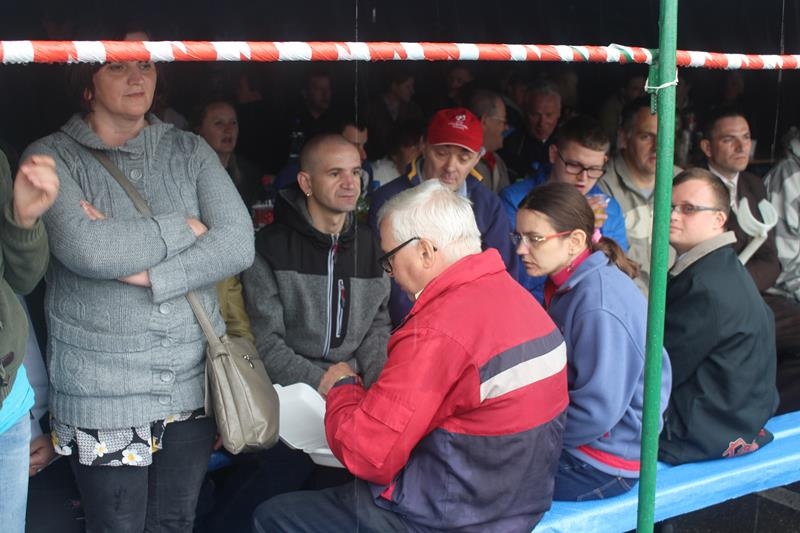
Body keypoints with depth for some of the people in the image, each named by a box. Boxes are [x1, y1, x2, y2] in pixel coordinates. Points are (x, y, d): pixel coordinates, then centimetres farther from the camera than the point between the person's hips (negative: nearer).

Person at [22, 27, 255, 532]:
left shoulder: (190, 151, 6)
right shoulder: (54, 157, -4)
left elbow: (238, 243, -7)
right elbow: (84, 249, -22)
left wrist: (144, 272, -16)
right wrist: (183, 229, -11)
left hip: (194, 381, 3)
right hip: (100, 394, -3)